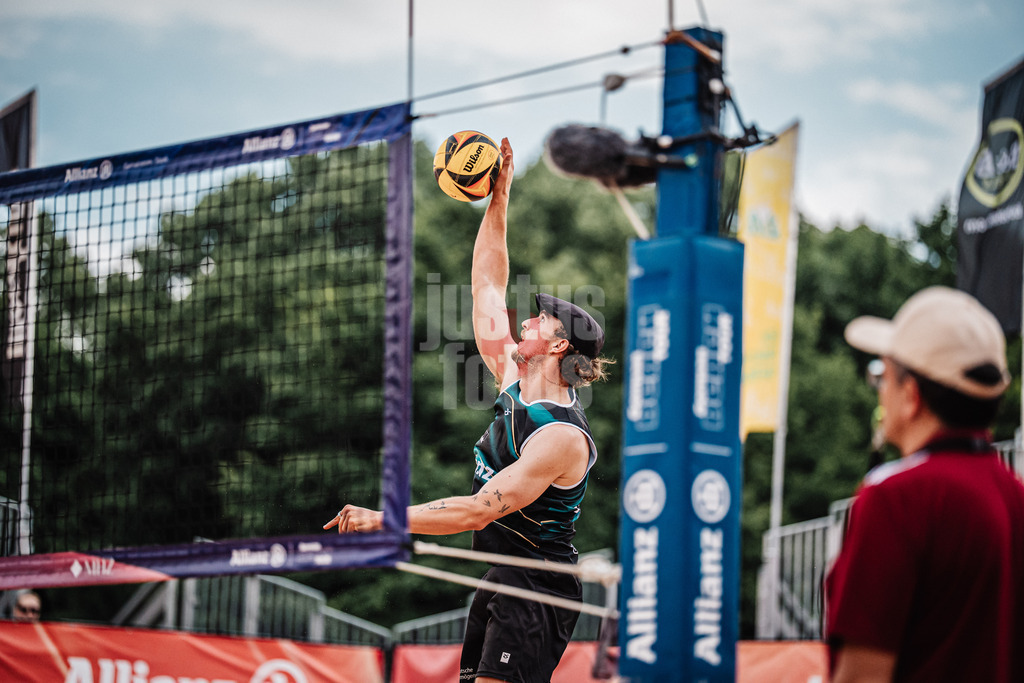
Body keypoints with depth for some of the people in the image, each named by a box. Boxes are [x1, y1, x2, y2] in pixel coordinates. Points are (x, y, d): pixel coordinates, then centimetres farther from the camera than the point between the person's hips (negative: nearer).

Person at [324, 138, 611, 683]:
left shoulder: (561, 437, -19)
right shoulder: (515, 382, 6)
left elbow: (478, 511, -26)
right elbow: (488, 288, 15)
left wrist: (380, 520, -26)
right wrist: (498, 199, 12)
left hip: (537, 595, -9)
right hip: (501, 582, 9)